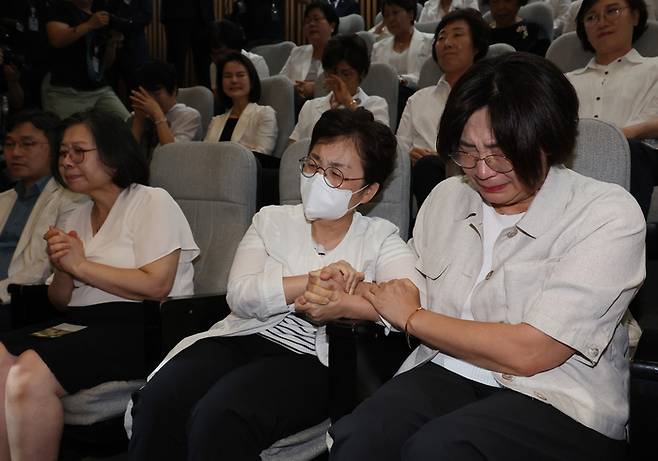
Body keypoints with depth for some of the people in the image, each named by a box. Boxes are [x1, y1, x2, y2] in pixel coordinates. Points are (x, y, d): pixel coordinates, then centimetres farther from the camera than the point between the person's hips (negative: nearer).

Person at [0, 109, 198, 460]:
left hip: (139, 325, -7)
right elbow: (61, 301, 21)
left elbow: (156, 286, -14)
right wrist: (63, 271, -2)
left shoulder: (152, 202, -1)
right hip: (79, 322, 7)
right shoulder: (76, 217, 21)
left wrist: (80, 265, -7)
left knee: (29, 375, -28)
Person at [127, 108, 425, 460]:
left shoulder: (379, 237, 9)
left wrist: (342, 305, -20)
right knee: (157, 403, -27)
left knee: (218, 419, -32)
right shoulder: (272, 220, 15)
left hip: (309, 360, -3)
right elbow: (240, 294, -2)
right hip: (239, 339, 3)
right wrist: (315, 280, -11)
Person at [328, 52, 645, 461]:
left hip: (558, 400, -3)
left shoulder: (608, 215, -10)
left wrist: (411, 317, -6)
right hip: (446, 373, 4)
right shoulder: (448, 196, 9)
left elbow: (527, 353, -17)